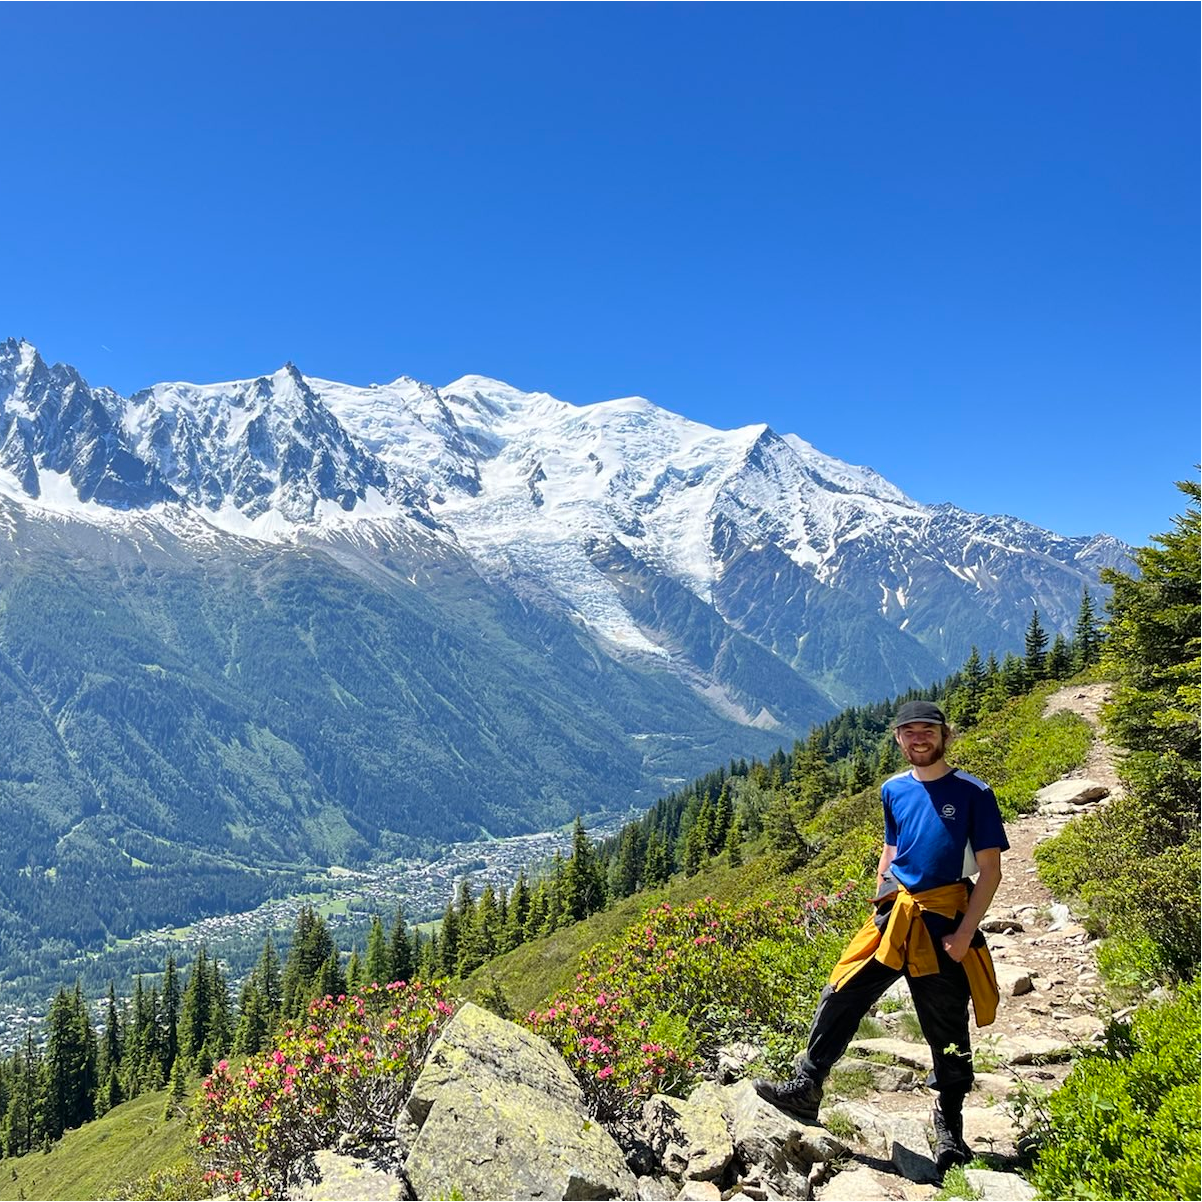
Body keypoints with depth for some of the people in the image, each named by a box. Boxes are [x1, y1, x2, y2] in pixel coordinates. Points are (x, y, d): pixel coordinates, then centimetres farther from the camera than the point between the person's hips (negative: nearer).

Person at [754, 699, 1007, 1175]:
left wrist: (964, 934, -13)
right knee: (840, 996, -1)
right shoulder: (893, 790, 7)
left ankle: (949, 1126, 27)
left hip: (942, 925, -4)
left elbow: (990, 871, -7)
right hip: (893, 916, 4)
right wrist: (879, 911, 12)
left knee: (947, 1028, 8)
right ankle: (805, 1090, 11)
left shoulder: (973, 793, -7)